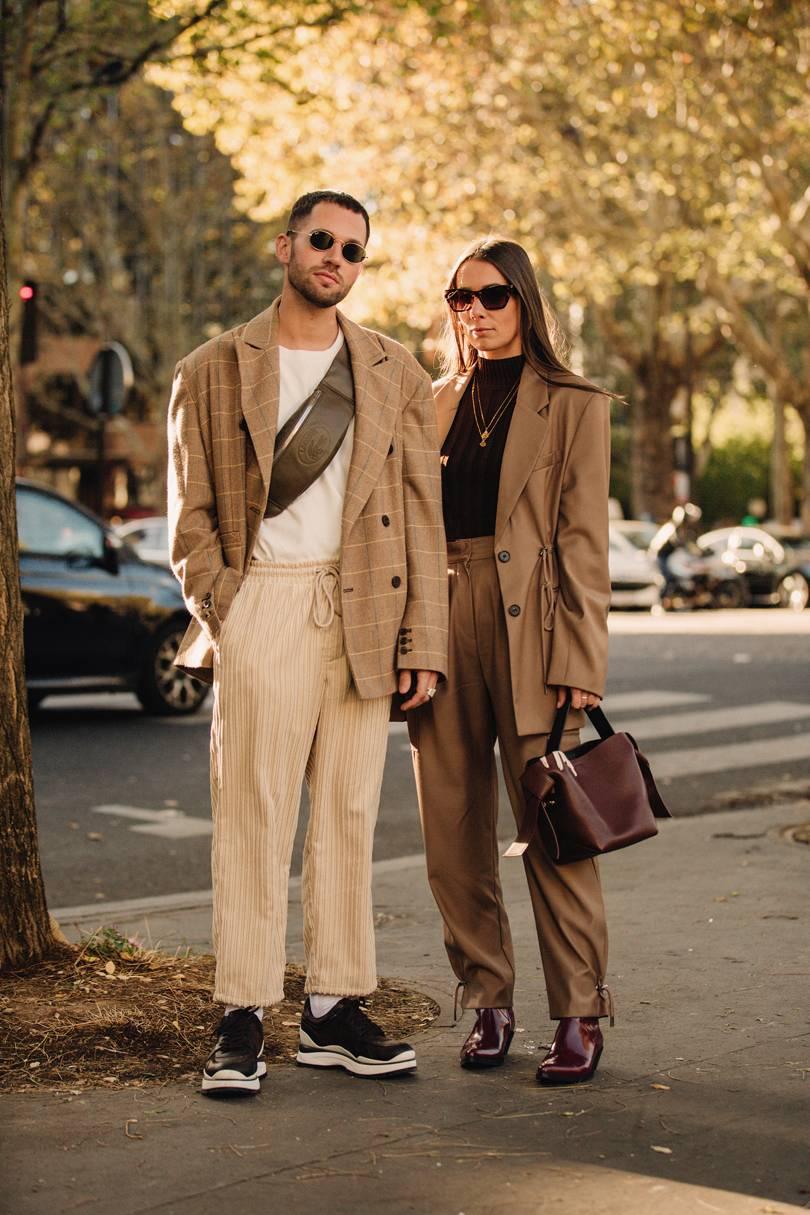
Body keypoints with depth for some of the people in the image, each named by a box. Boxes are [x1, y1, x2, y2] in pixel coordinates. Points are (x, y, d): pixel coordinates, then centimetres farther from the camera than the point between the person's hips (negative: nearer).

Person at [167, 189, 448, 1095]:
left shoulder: (396, 376, 12)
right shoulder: (212, 371, 7)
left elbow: (422, 514, 8)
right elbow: (191, 511, 6)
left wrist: (424, 641, 1)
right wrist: (221, 610, -6)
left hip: (362, 614, 3)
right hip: (261, 606, -2)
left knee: (350, 814, 5)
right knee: (252, 816, -5)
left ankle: (335, 1011, 13)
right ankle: (242, 1022, 0)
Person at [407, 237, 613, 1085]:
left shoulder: (573, 407, 4)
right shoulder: (434, 405, 16)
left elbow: (583, 542, -2)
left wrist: (577, 664, -9)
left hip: (527, 629, -4)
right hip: (440, 626, 4)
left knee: (551, 832, -5)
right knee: (453, 840, 6)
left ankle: (578, 1016, 4)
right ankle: (488, 1005, 17)